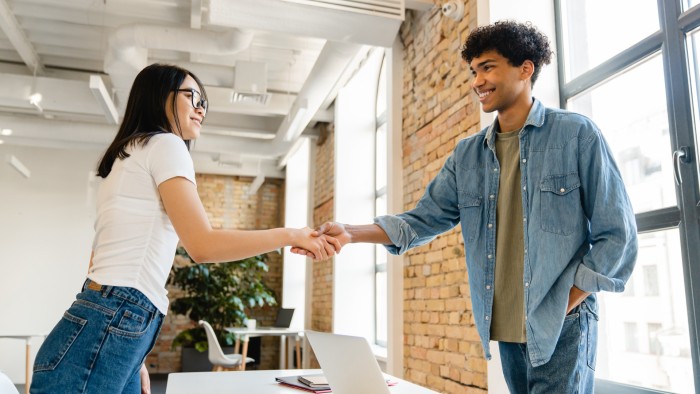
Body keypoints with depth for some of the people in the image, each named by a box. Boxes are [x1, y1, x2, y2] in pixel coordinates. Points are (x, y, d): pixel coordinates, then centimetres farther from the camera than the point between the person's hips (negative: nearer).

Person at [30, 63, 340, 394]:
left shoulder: (130, 155, 24)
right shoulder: (164, 144, -5)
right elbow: (203, 245, -18)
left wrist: (133, 360, 20)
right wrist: (290, 236, -8)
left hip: (112, 331, 9)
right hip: (105, 333, -9)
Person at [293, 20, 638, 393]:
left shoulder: (576, 134, -6)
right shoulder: (467, 154, 8)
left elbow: (616, 236, -6)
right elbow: (423, 219, 4)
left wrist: (563, 306, -11)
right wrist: (350, 233, -11)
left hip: (562, 326, -5)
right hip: (507, 329, 5)